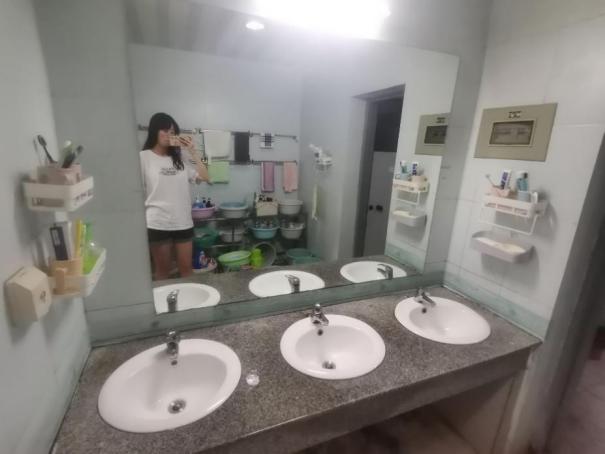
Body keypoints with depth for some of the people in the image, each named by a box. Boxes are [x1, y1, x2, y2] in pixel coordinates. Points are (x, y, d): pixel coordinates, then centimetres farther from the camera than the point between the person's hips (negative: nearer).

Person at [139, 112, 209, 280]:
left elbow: (204, 177, 2)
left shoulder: (180, 157, 10)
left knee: (186, 268, 11)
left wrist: (192, 151, -3)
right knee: (163, 270, 11)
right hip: (157, 223, -3)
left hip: (183, 222, 3)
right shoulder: (144, 157, -1)